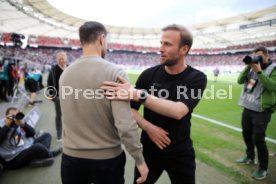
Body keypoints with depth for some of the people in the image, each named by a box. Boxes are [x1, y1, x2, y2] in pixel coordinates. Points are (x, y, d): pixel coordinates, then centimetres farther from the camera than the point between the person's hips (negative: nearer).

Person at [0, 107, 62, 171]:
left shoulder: (19, 125, 13)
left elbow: (32, 133, 1)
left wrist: (23, 124, -15)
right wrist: (6, 126, -17)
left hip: (29, 148, 8)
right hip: (14, 159, -8)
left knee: (46, 135, 11)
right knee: (37, 147, -35)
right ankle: (51, 154, 0)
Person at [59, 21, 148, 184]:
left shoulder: (65, 74, -3)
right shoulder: (114, 72, -18)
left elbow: (71, 116, 5)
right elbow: (125, 125, -23)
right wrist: (140, 160, -12)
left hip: (71, 158, 4)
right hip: (107, 159, -3)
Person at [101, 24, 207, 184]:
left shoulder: (197, 78, -13)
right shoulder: (149, 74, -8)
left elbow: (178, 111, -30)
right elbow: (131, 109, -3)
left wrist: (138, 94, -38)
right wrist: (149, 127, -19)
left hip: (181, 153, -1)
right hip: (149, 149, 2)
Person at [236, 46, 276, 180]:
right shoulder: (252, 67, 9)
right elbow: (240, 80, -1)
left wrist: (259, 71, -25)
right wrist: (248, 66, -12)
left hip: (262, 110, -6)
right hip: (247, 108, 6)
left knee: (258, 139, -4)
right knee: (246, 133, 17)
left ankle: (263, 168, 15)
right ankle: (250, 157, 39)